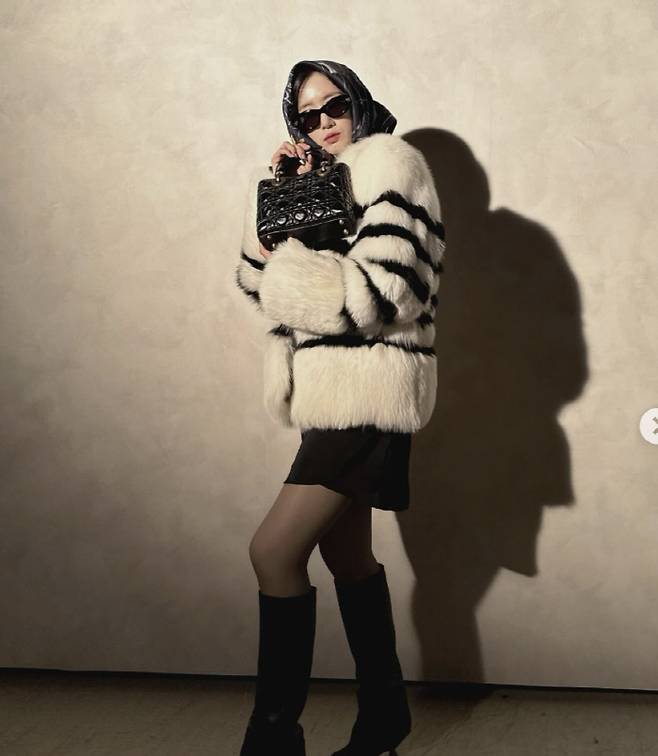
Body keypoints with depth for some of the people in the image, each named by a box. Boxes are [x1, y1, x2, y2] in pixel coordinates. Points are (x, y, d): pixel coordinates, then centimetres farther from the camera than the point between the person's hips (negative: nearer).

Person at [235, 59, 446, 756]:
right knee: (346, 553, 14)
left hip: (369, 389, -9)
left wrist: (297, 278, -5)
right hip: (335, 392, 9)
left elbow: (381, 293, -17)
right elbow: (259, 282, 12)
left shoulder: (388, 162, -4)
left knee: (274, 549, -14)